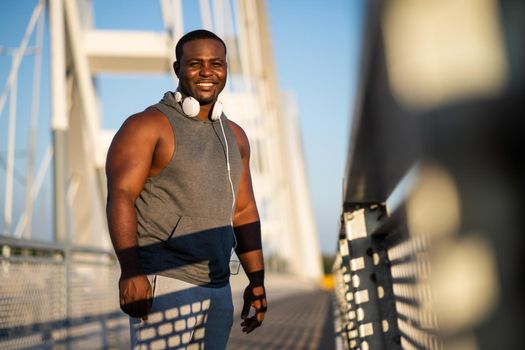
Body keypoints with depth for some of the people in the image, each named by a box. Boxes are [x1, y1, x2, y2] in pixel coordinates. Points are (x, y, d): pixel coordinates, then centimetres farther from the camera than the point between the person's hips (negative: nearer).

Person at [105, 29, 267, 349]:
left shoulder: (234, 136, 17)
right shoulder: (148, 126, -4)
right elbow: (120, 197, -14)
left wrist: (257, 280, 15)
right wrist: (131, 271, -25)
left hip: (219, 287, 7)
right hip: (163, 282, -6)